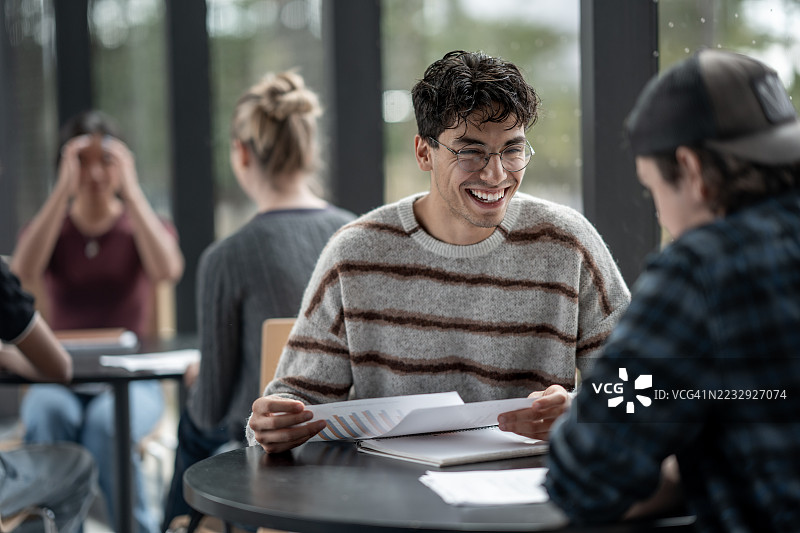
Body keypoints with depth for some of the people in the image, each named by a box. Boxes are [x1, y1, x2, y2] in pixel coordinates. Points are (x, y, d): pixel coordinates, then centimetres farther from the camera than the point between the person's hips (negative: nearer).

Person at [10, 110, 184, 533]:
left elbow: (168, 269, -18)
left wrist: (130, 189, -14)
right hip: (59, 382, 1)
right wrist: (64, 189, -15)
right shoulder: (50, 228, 10)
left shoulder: (142, 227, 8)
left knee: (106, 423, -35)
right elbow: (23, 272, -15)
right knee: (49, 416, -35)